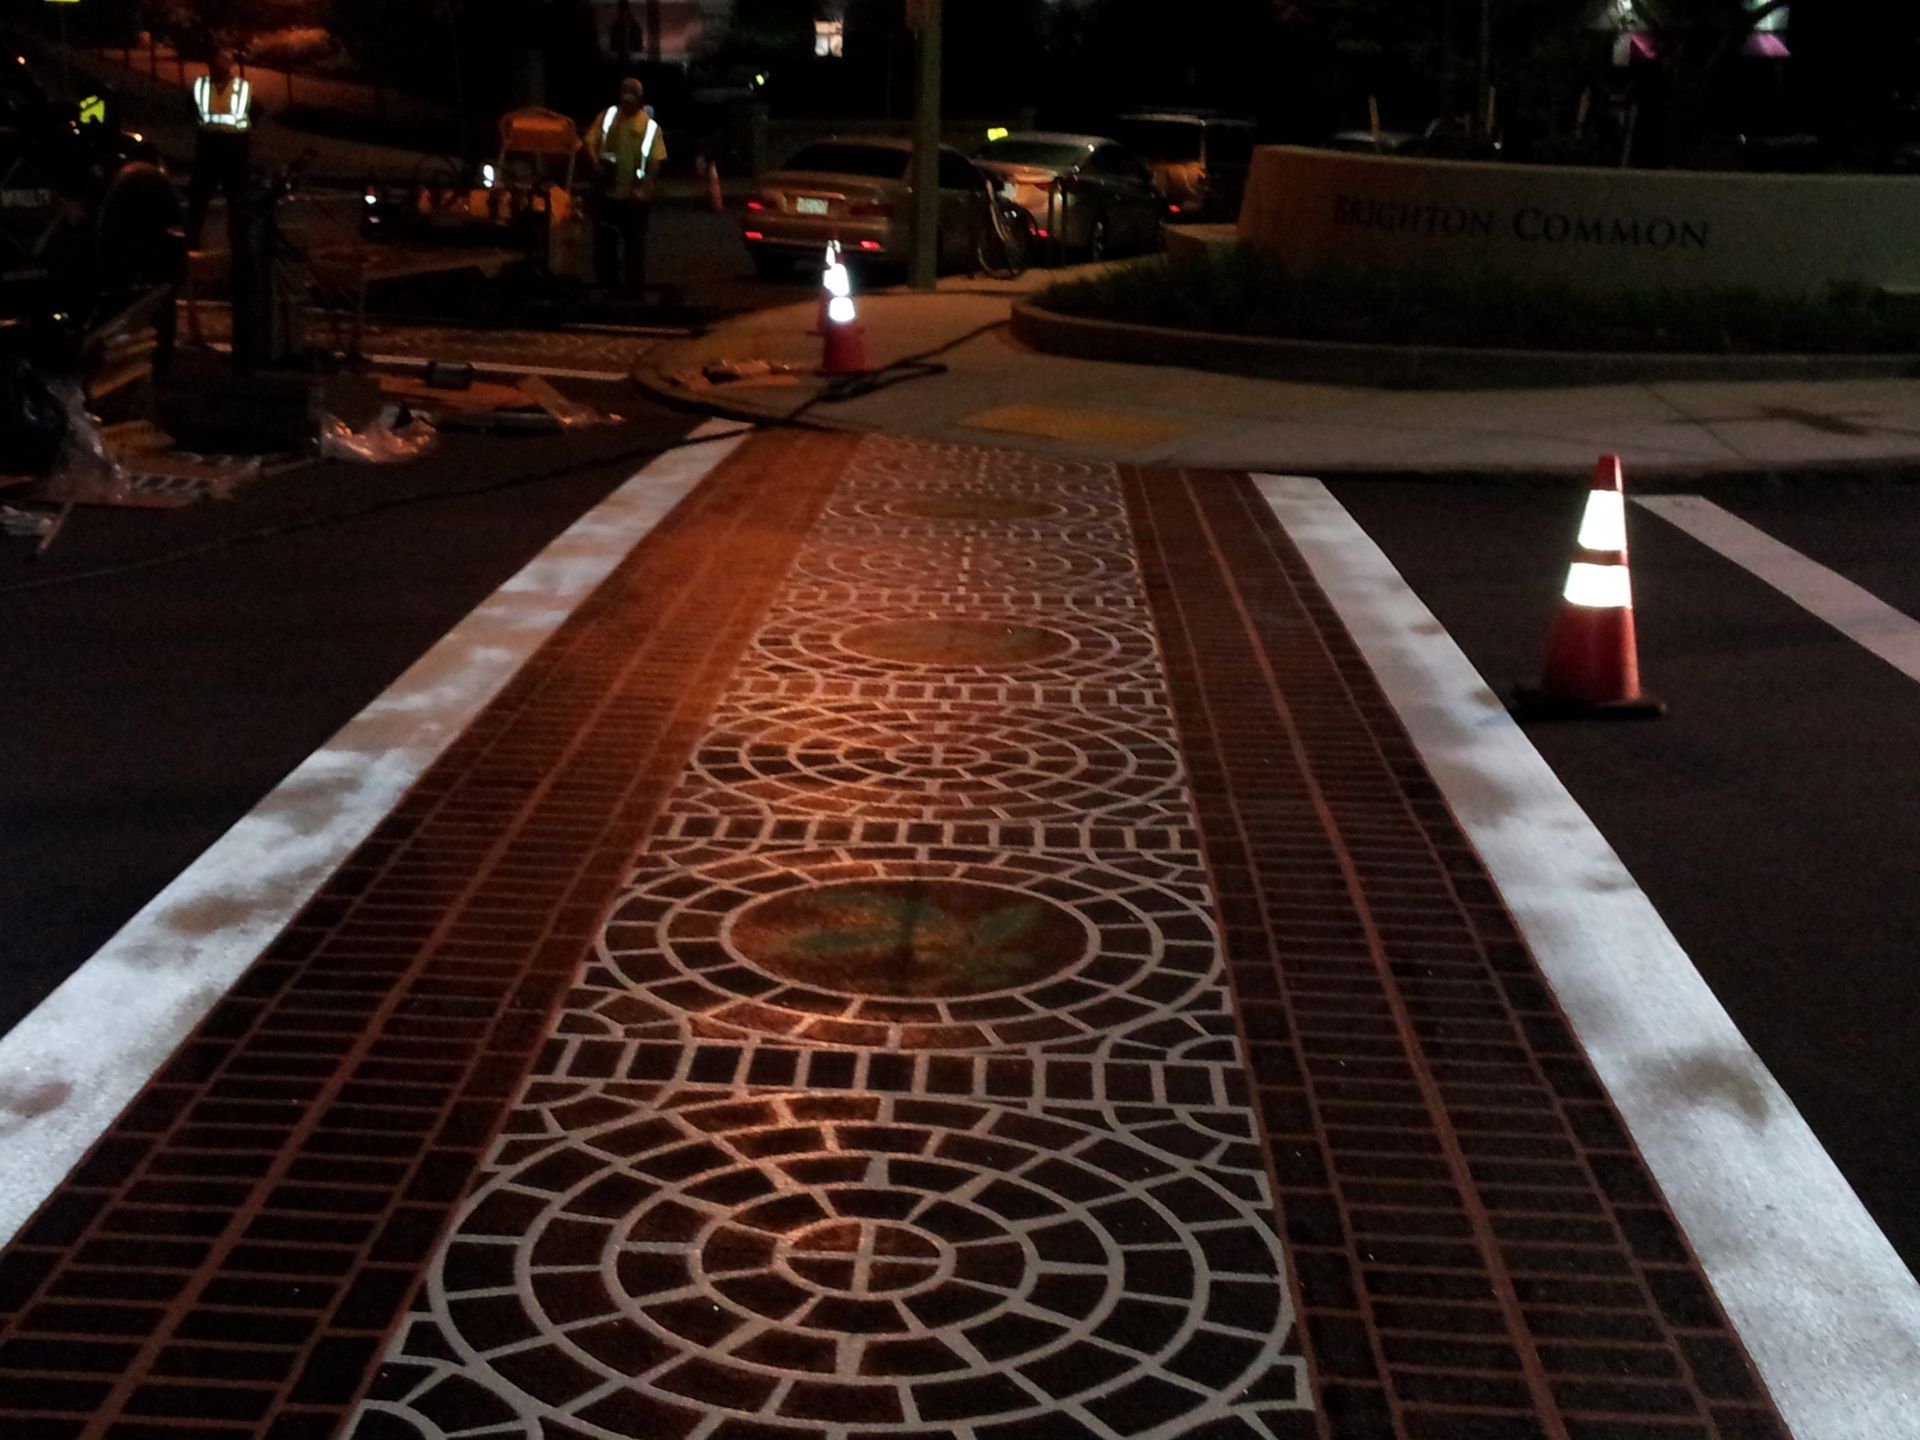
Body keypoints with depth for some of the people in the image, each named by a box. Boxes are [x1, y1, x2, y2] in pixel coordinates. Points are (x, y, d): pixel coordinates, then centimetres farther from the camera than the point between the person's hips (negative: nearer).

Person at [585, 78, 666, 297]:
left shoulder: (650, 126, -2)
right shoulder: (608, 116, 6)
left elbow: (656, 162, -6)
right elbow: (590, 141, 5)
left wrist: (641, 187, -16)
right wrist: (596, 163, -14)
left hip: (635, 197, -3)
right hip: (607, 192, 3)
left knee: (634, 244, 3)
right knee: (605, 240, 9)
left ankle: (634, 286, 13)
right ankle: (609, 284, 21)